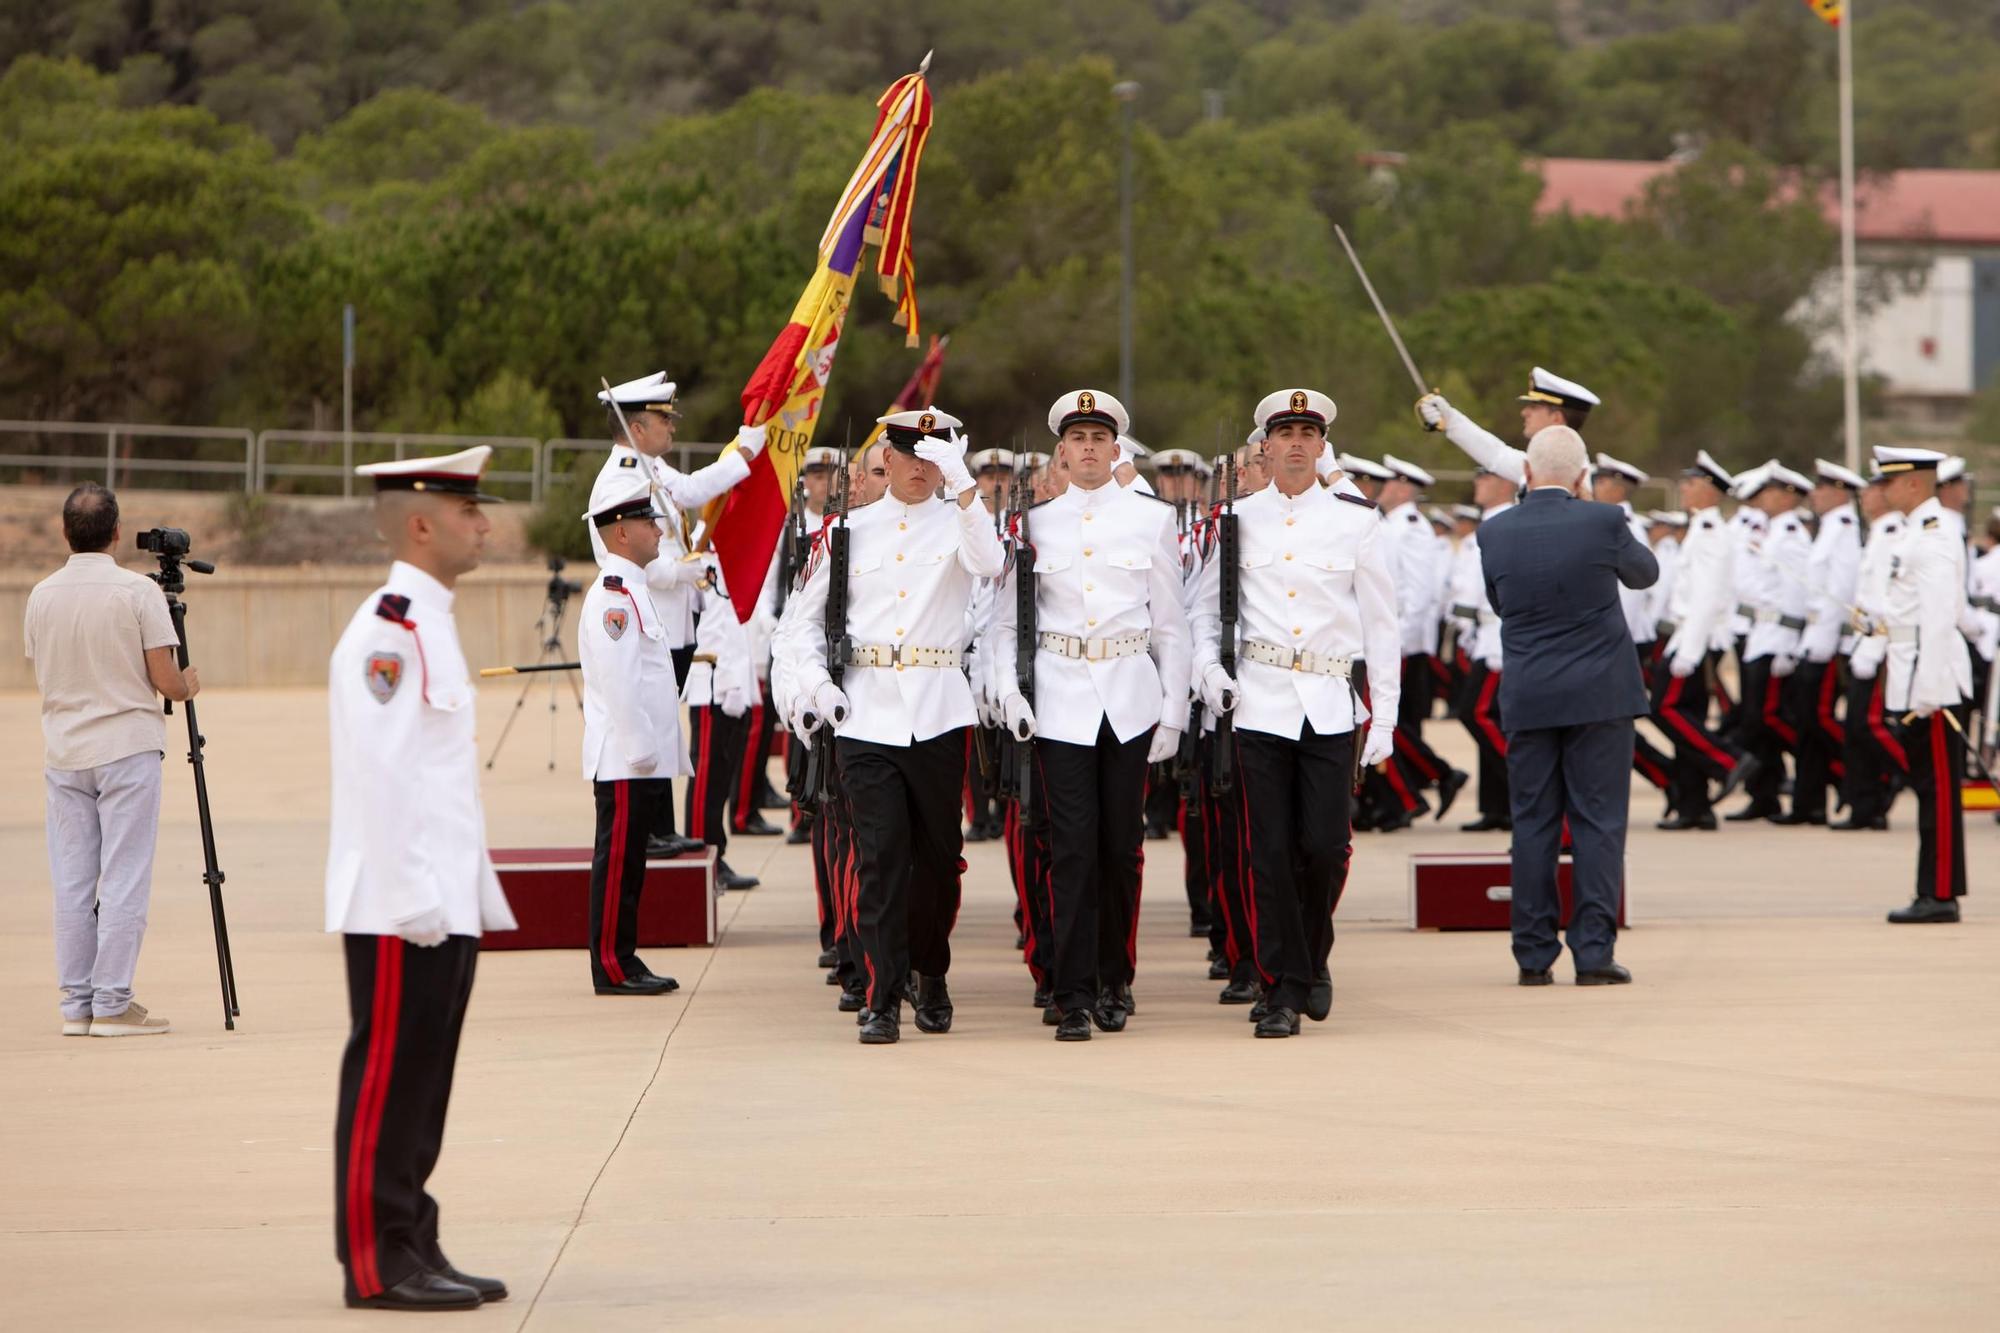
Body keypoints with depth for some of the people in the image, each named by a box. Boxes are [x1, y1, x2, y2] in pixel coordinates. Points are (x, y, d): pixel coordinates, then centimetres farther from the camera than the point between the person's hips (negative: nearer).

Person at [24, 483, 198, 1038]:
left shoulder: (41, 596, 3)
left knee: (71, 883, 7)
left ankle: (76, 1005, 9)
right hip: (127, 747, -4)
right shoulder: (138, 592, -11)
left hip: (63, 753, 4)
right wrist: (189, 686, 11)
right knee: (124, 881, -2)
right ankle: (112, 1004, -4)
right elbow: (167, 683, -11)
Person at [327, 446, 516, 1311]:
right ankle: (377, 1264, 0)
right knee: (386, 1078, -4)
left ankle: (414, 1251, 18)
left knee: (422, 1079, 12)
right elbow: (377, 775, -20)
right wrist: (414, 898, -21)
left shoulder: (430, 624, 16)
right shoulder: (385, 631, -15)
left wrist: (467, 893, 20)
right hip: (400, 907, -9)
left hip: (444, 904, 9)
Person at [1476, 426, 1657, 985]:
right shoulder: (1602, 523, -9)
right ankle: (1594, 951, -1)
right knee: (1598, 822, 2)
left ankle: (1534, 955, 7)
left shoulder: (1494, 533, -2)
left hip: (1527, 699, 2)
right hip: (1600, 693, -2)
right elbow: (1644, 572, 10)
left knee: (1533, 825, 7)